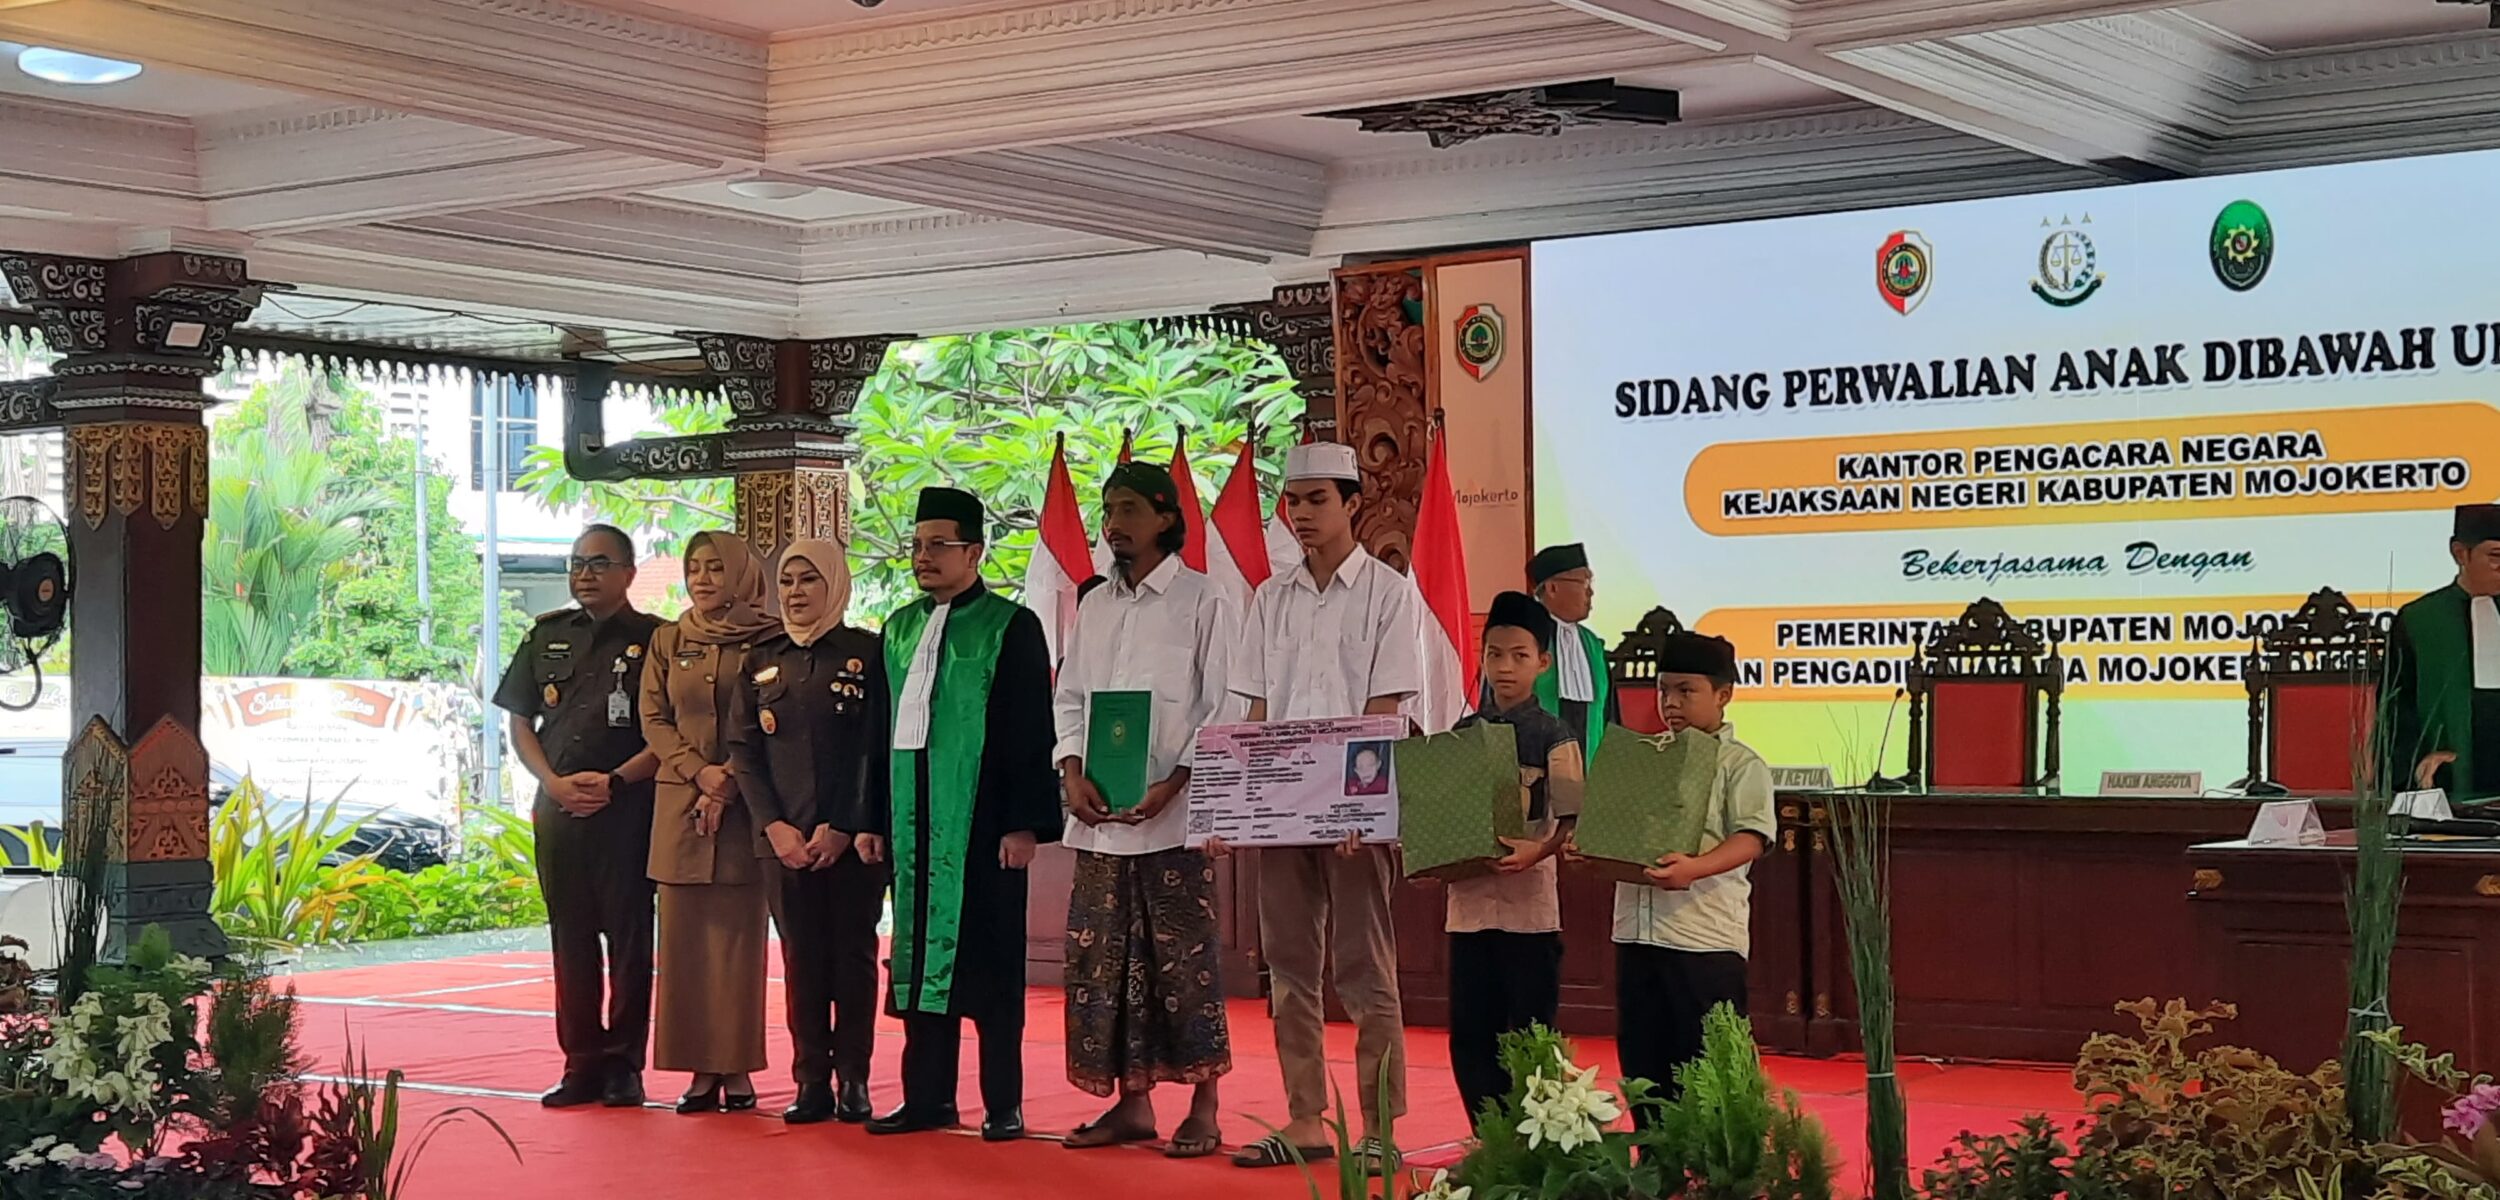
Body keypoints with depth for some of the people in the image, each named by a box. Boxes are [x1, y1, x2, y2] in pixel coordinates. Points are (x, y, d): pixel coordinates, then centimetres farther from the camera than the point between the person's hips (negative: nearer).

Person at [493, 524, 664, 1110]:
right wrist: (554, 782, -2)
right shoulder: (547, 637, 13)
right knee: (571, 938, 7)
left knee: (628, 938, -1)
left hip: (628, 808, -4)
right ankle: (582, 1065, 13)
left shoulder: (653, 640, 0)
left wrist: (615, 781, -13)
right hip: (557, 808, 4)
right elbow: (520, 723, 14)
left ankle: (624, 1066, 5)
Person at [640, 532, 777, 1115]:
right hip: (680, 804, 3)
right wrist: (699, 770, -8)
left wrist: (730, 785, -12)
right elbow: (653, 720, 7)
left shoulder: (766, 641, 0)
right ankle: (700, 1068, 4)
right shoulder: (667, 641, 11)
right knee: (684, 934, 1)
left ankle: (738, 1067, 3)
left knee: (738, 933, -1)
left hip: (745, 805, -3)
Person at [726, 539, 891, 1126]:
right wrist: (774, 826, -5)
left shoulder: (867, 654, 1)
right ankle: (811, 1082, 7)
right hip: (784, 838, 3)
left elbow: (877, 750, -3)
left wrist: (844, 828, -10)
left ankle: (852, 1080, 6)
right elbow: (744, 750, 8)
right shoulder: (762, 663, 11)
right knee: (801, 959, 4)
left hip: (852, 839, -3)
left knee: (853, 956, 1)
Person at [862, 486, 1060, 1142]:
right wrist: (871, 818, 11)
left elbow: (1032, 732, -7)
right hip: (914, 817, 5)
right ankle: (928, 1094, 15)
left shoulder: (1011, 626, -3)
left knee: (990, 958, -2)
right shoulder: (899, 629, 14)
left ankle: (1004, 1104, 5)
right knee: (921, 952, 7)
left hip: (983, 819, -5)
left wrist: (1025, 822, -13)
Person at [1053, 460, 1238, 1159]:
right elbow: (1070, 697, 15)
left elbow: (1225, 708, -6)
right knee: (1103, 958, 6)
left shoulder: (1203, 603, -2)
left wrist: (1172, 784, -16)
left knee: (1183, 959, -3)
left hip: (1175, 815, -6)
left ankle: (1203, 1111, 5)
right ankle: (1131, 1103, 15)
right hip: (1099, 816, 6)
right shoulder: (1094, 608, 16)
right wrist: (1073, 773, -2)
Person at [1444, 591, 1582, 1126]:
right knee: (1470, 1033, 7)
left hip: (1530, 904, -5)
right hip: (1468, 901, 5)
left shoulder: (1554, 737, -3)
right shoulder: (1462, 734, 11)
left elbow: (1570, 821, -10)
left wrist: (1537, 850, -26)